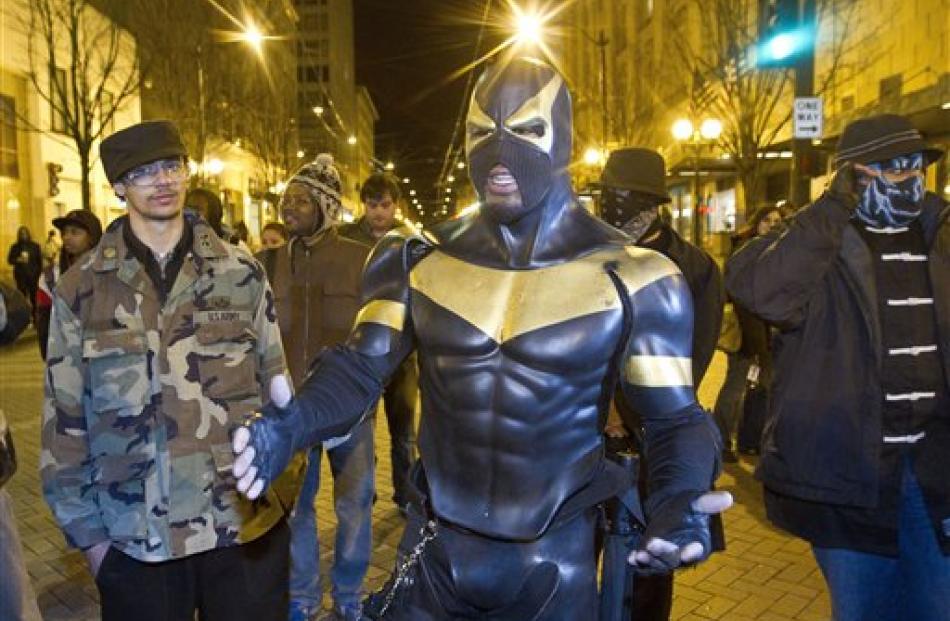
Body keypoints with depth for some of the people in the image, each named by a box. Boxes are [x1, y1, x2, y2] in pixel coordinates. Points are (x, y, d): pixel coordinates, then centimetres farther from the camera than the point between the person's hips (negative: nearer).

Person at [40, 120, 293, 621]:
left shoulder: (241, 273, 0)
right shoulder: (81, 289, -1)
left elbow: (275, 384, 4)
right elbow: (65, 419, 3)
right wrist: (86, 530, 4)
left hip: (248, 524, 0)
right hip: (136, 538, 0)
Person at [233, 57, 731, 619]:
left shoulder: (629, 278, -10)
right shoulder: (420, 262, -2)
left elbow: (675, 417, -7)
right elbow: (360, 369, -4)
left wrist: (679, 499, -28)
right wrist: (289, 427, -23)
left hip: (554, 563, -1)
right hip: (435, 550, 2)